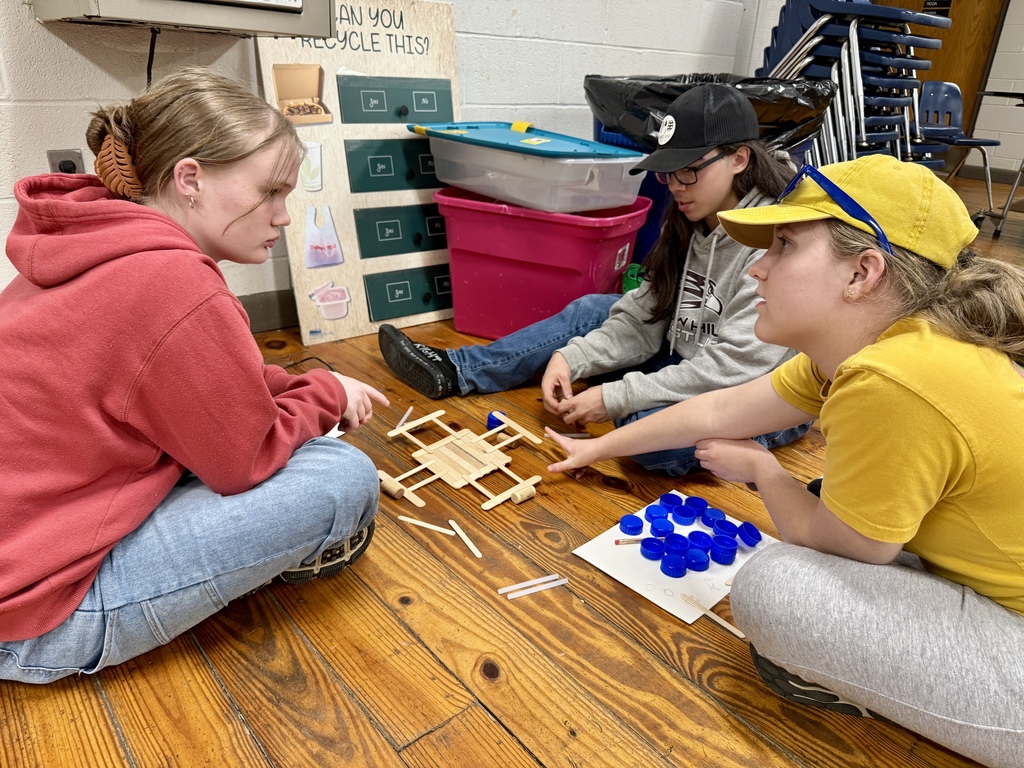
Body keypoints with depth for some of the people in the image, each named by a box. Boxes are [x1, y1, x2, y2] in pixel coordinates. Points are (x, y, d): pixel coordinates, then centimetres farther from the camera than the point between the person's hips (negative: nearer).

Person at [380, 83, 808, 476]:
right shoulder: (690, 222, 2)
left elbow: (733, 367, -27)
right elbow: (644, 315, 1)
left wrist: (613, 398, -25)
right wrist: (571, 358, -14)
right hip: (692, 370, 8)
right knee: (593, 312, 3)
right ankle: (455, 372, 8)